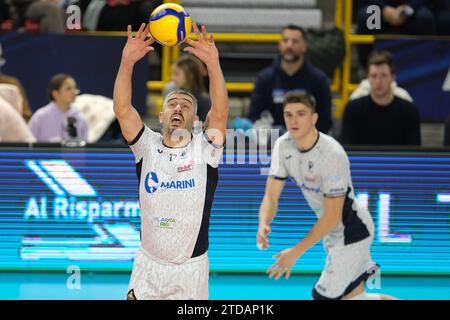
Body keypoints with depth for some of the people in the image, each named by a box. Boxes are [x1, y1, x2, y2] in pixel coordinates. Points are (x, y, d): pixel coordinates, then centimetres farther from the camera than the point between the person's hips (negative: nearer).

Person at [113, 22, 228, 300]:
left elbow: (220, 113, -22)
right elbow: (122, 110, -13)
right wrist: (128, 61, -26)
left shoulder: (203, 149, -5)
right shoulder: (148, 146, 0)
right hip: (148, 265, 1)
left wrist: (213, 64, -35)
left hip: (191, 268, -1)